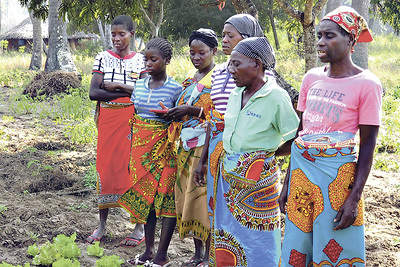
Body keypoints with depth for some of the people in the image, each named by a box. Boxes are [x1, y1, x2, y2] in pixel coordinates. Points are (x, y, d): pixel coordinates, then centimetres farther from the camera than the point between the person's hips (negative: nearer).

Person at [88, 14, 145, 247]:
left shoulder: (141, 60, 4)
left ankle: (140, 226, 8)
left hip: (132, 120, -1)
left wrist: (118, 86, -14)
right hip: (108, 119, 1)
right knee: (106, 168, 3)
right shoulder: (103, 58, 5)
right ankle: (102, 225, 15)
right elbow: (93, 92, -5)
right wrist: (130, 93, -10)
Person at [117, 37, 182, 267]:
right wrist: (130, 154, 13)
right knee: (144, 196, 10)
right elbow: (133, 121, 14)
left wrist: (170, 115, -23)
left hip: (163, 149, -5)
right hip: (141, 147, 5)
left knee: (165, 197, -2)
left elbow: (181, 123, -1)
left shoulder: (175, 89, -7)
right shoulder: (139, 86, 8)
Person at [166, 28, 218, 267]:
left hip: (207, 145, -8)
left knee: (203, 196, -8)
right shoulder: (191, 76, 17)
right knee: (187, 193, 8)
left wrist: (192, 110, -18)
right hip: (187, 144, 8)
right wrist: (176, 112, 6)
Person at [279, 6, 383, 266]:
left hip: (337, 174, -5)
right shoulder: (312, 78, 7)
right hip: (301, 169, 5)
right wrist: (288, 183, 12)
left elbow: (367, 146, -9)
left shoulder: (366, 83, -9)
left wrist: (355, 198, -15)